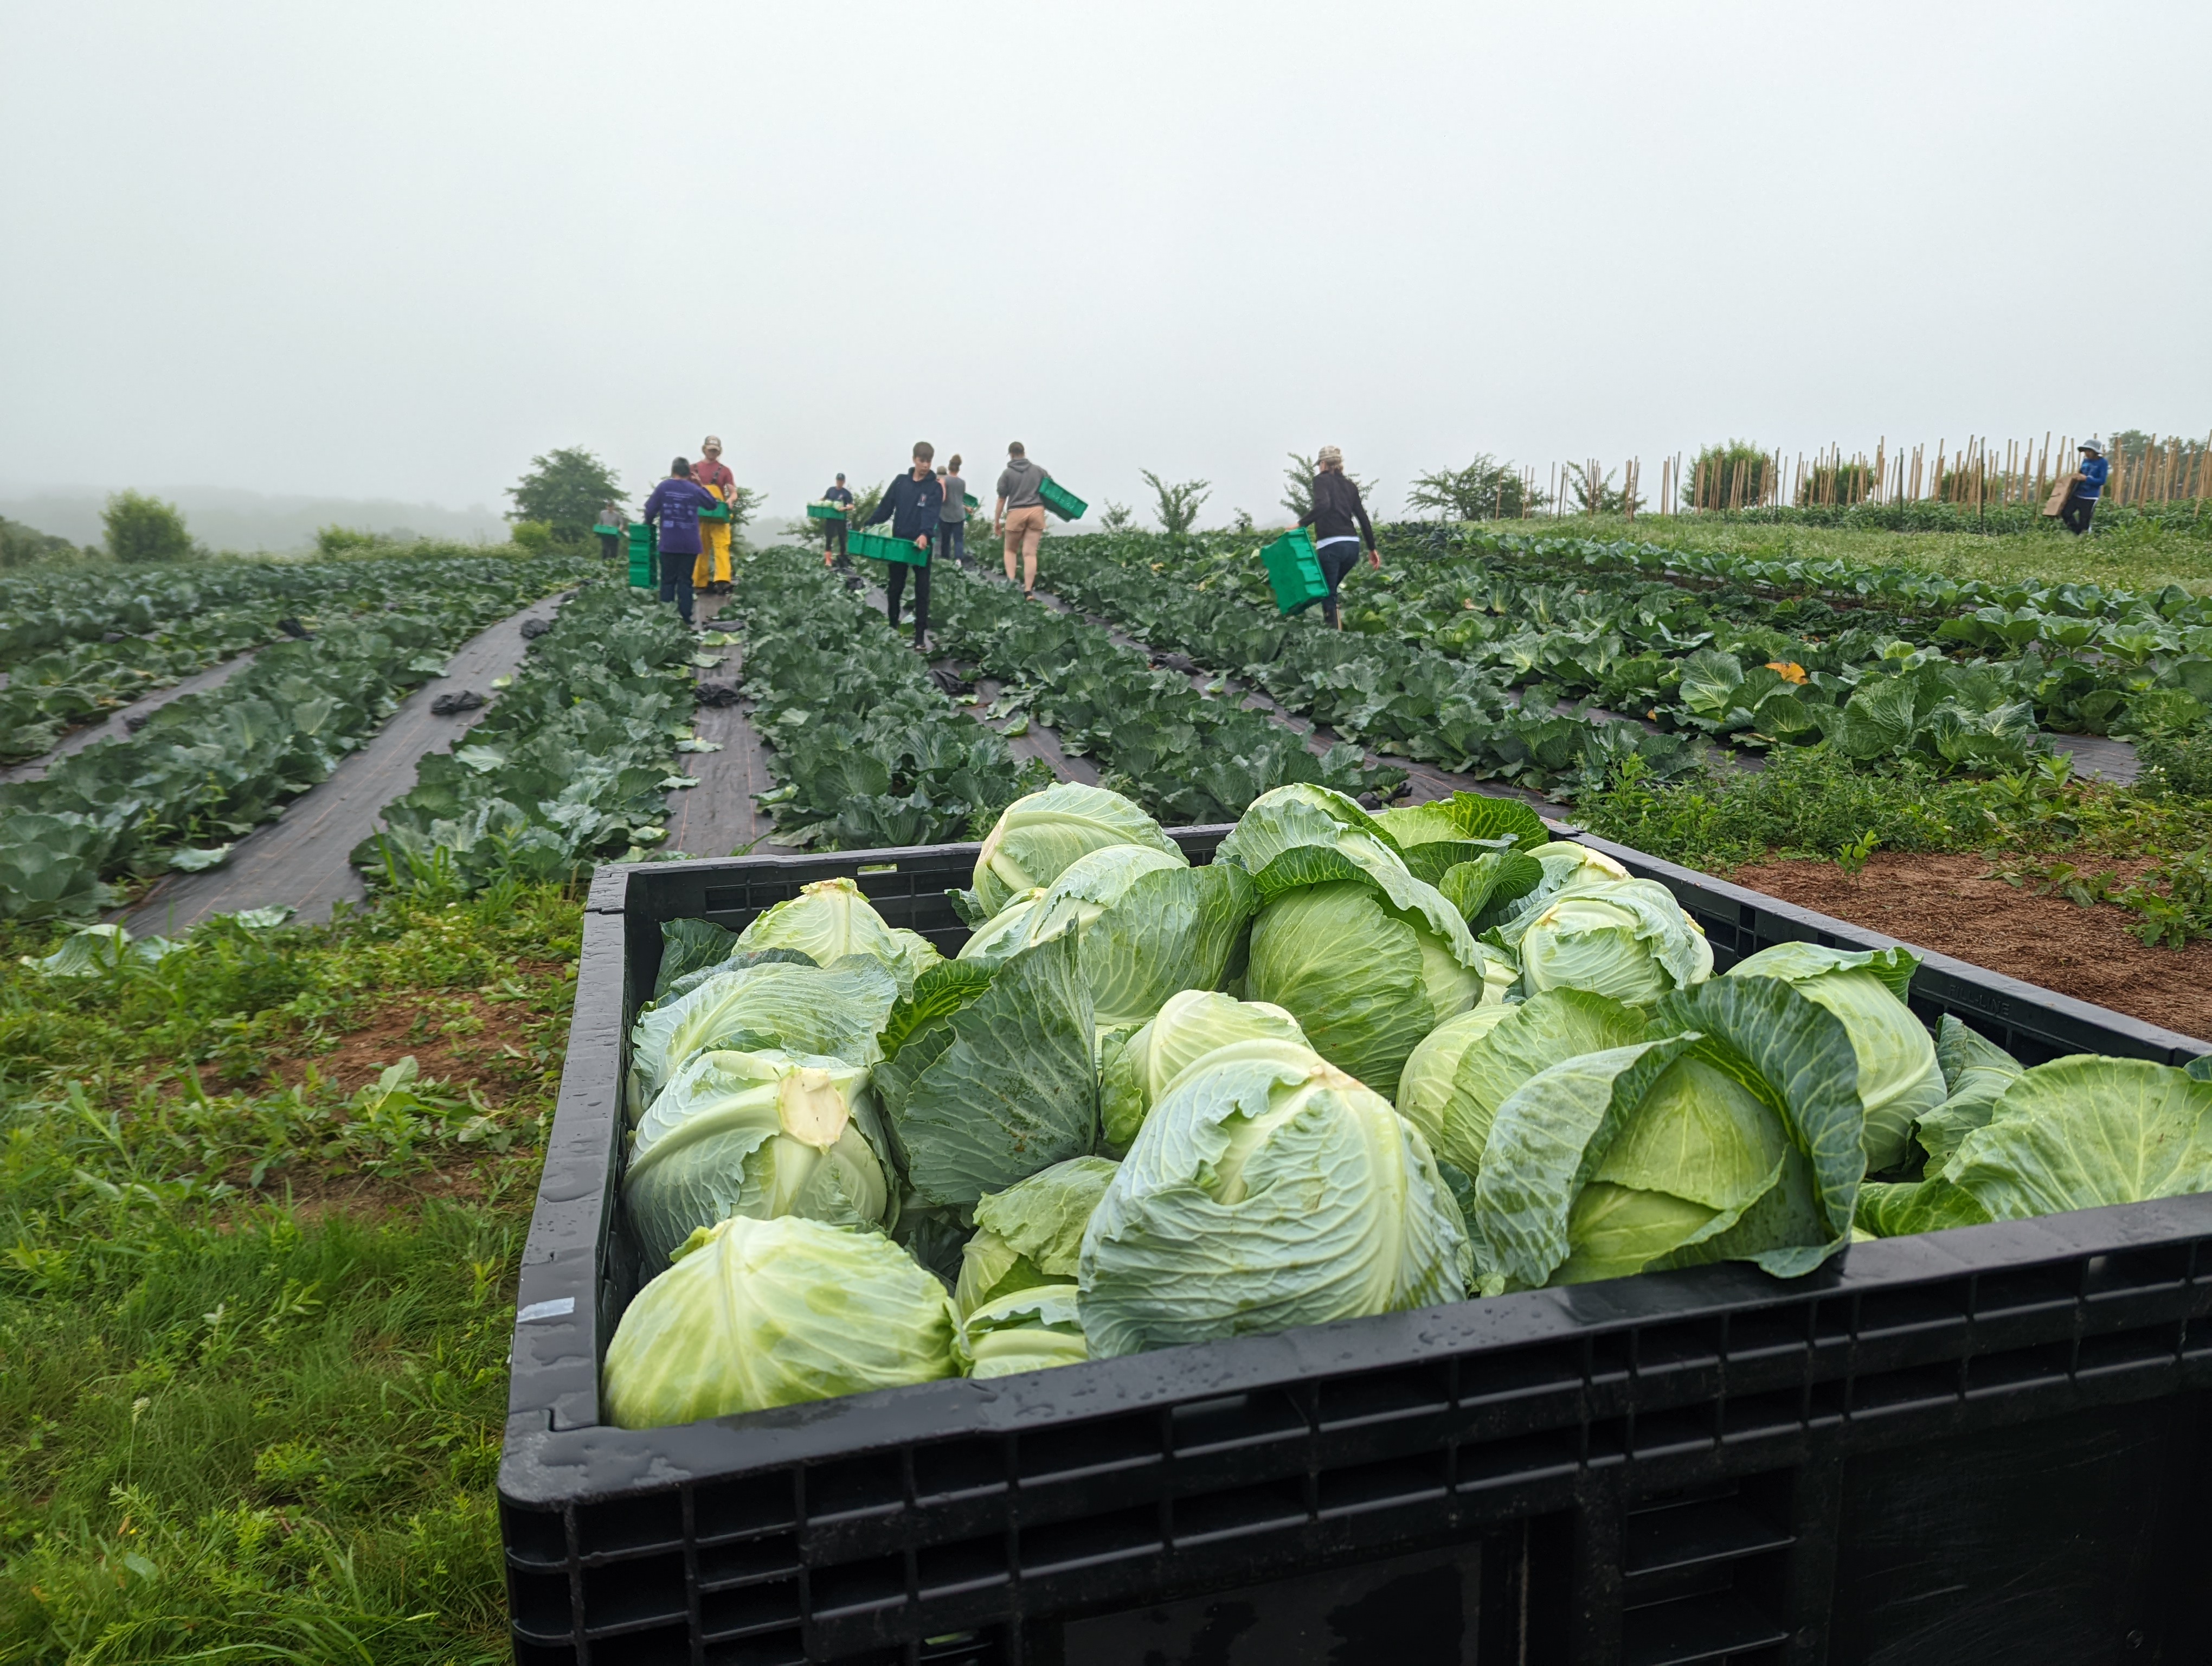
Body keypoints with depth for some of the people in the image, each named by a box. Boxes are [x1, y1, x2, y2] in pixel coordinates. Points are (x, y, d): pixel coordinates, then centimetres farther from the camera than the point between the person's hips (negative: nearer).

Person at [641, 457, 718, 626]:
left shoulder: (663, 487, -4)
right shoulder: (694, 489, -1)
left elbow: (649, 512, -3)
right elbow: (712, 504, 15)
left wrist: (650, 521, 19)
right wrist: (701, 486, 19)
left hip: (669, 544, -1)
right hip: (690, 545, 1)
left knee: (668, 581, 6)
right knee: (685, 581, 4)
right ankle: (685, 618, 1)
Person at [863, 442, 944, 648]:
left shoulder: (935, 487, -3)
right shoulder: (900, 482, 8)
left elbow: (930, 513, -19)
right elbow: (885, 508, 9)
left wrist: (925, 534, -36)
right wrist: (868, 526, -2)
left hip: (921, 545, -3)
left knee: (922, 592, 1)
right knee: (894, 590, 11)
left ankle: (920, 636, 4)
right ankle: (891, 629, 25)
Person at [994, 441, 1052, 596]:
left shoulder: (1007, 474, 4)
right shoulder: (1039, 471, 12)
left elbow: (1002, 500, 3)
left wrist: (996, 522, 9)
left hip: (1016, 513, -2)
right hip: (1036, 512, 2)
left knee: (1011, 550, 16)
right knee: (1030, 553, 0)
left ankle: (1011, 580, -3)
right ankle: (1028, 590, -5)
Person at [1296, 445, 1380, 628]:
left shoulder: (1322, 480, 0)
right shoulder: (1350, 485, 18)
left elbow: (1323, 505, -20)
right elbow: (1363, 518, 17)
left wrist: (1301, 524, -20)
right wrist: (1372, 548, 22)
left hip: (1331, 546, -6)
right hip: (1352, 545, 7)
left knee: (1328, 595, -1)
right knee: (1329, 589, 22)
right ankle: (1337, 627, 17)